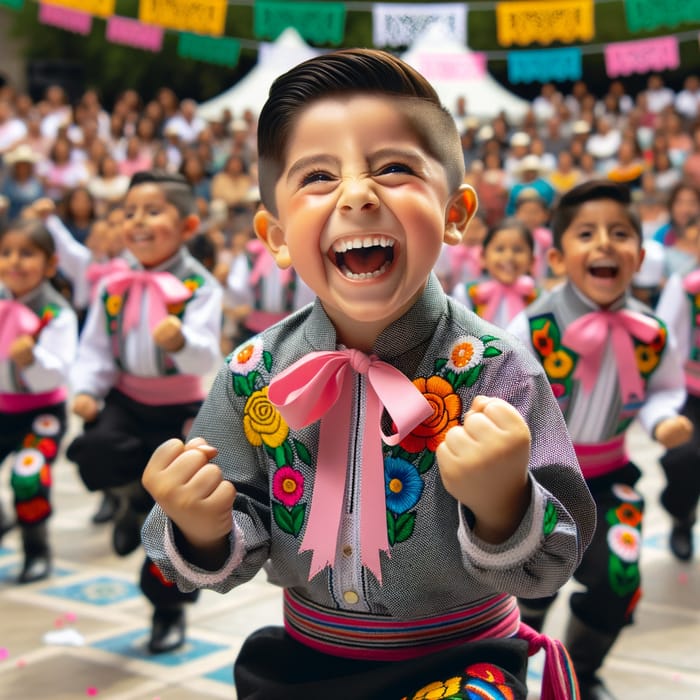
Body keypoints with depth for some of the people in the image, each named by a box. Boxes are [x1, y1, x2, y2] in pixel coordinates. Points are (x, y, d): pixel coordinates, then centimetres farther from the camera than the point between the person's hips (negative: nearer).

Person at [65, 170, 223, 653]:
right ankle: (135, 500, 6)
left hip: (181, 410, -2)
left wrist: (180, 341, -48)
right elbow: (96, 348, 1)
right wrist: (86, 389, -16)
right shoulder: (113, 287, -1)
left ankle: (169, 610, 29)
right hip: (125, 400, 3)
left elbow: (205, 357, -27)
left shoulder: (199, 286, -14)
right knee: (93, 449, -30)